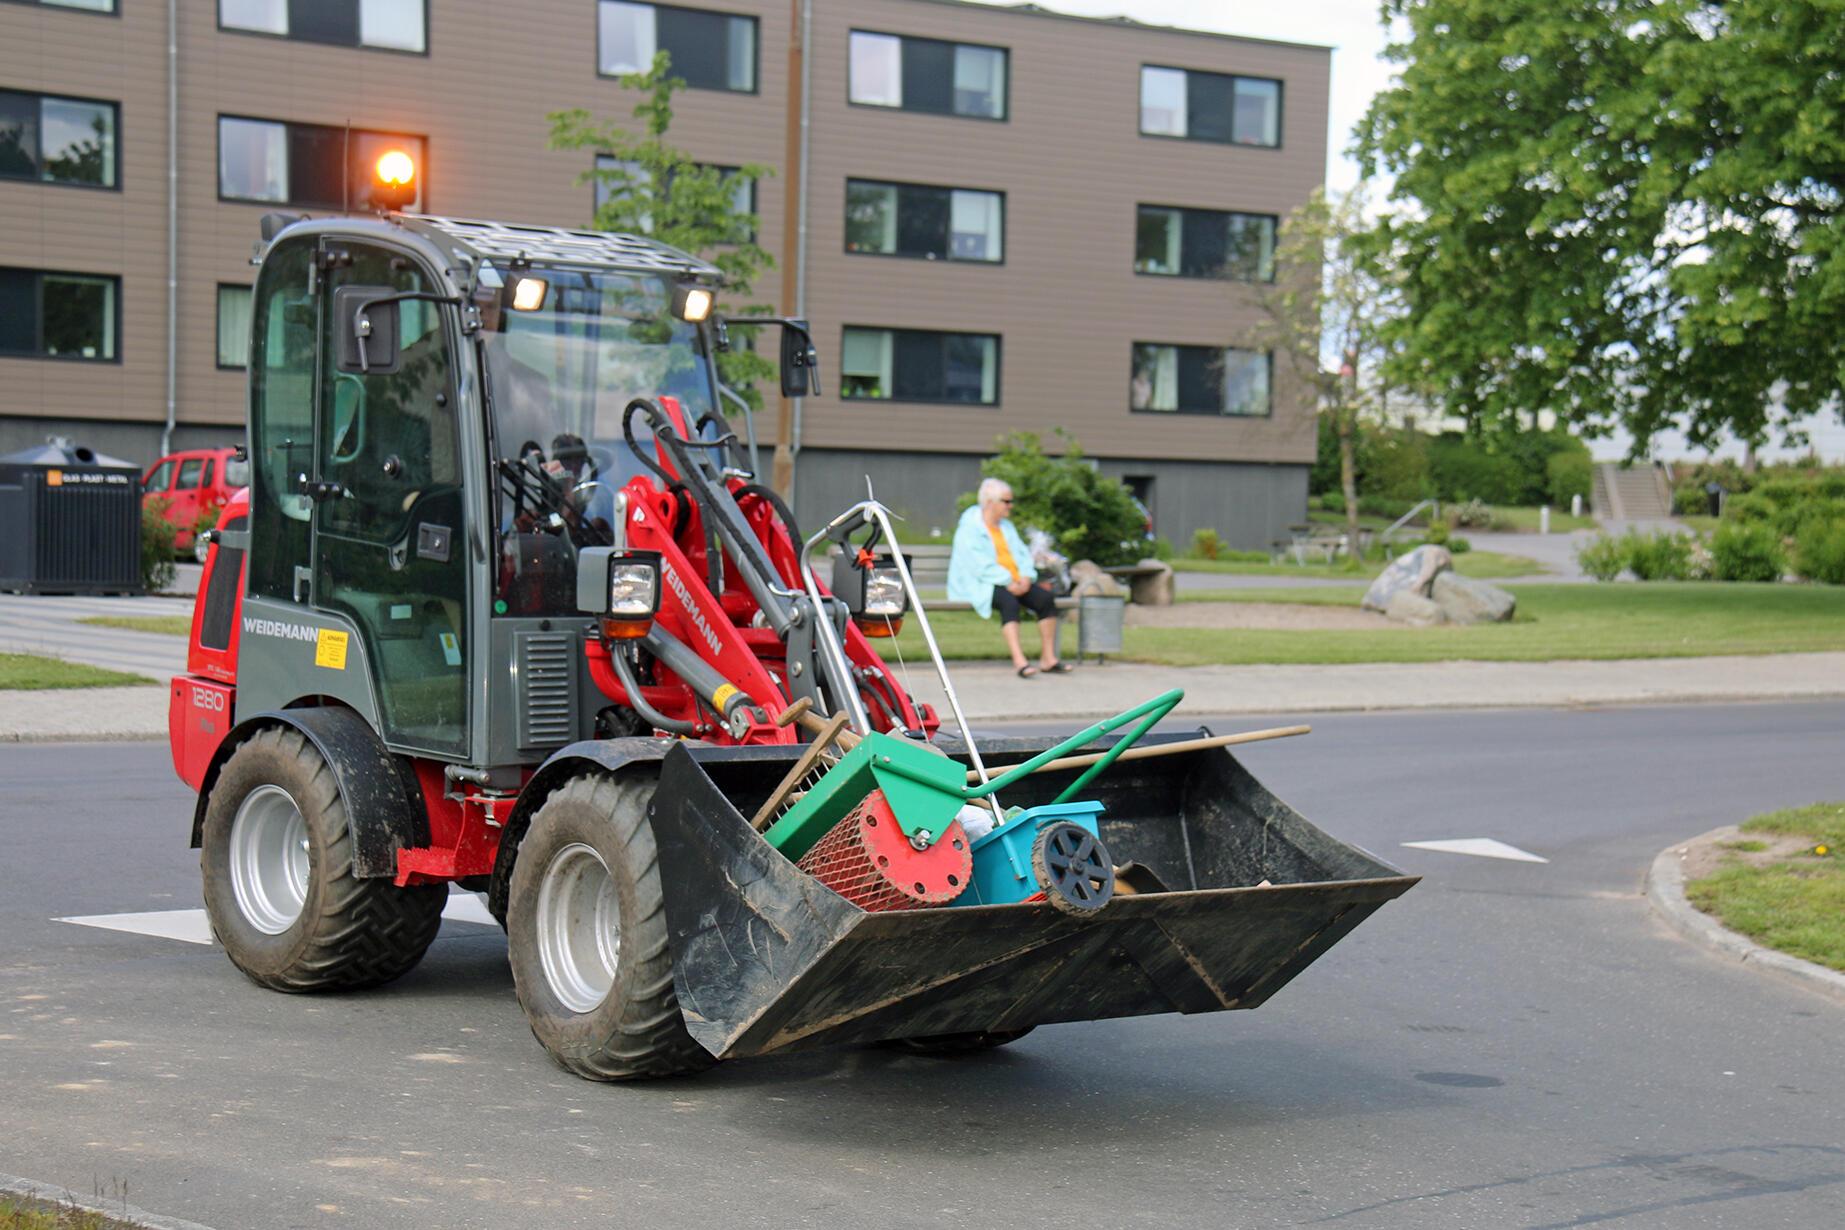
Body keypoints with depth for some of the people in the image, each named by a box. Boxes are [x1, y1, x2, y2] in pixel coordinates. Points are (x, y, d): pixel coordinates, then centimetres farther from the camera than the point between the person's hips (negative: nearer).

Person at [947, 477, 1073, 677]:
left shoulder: (1006, 526, 22)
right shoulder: (970, 527, -4)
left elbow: (1022, 554, 16)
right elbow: (981, 565, -14)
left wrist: (1026, 577, -5)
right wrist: (1008, 582, -21)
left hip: (1016, 583, 7)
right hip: (981, 585, -7)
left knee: (1045, 597, -17)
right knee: (1009, 600, -37)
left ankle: (1048, 658, -15)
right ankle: (1019, 660, -46)